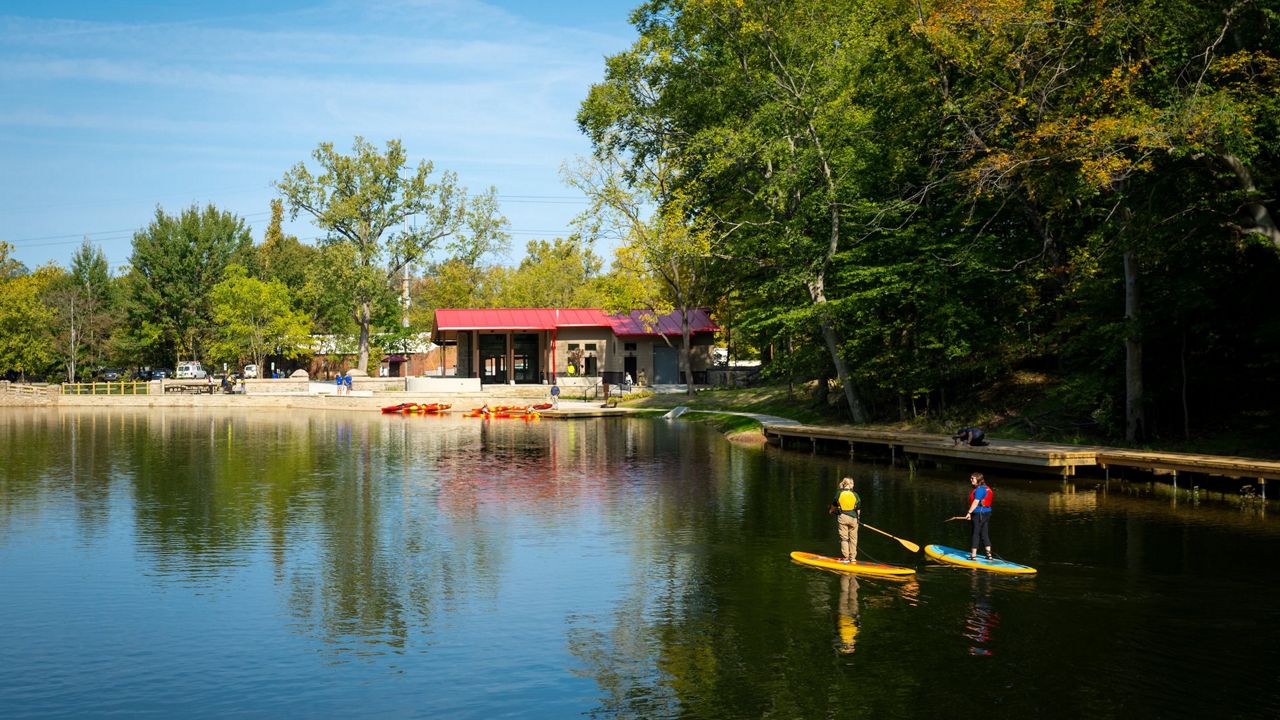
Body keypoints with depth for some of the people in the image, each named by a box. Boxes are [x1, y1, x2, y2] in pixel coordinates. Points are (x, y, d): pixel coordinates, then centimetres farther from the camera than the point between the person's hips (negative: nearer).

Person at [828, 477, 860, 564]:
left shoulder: (839, 494, -2)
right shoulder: (855, 495, -2)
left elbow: (834, 505, 11)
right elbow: (858, 508, 4)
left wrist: (831, 511, 33)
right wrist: (857, 516, 21)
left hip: (842, 517, 0)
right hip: (853, 517, 0)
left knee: (844, 537, 5)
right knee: (853, 538, 8)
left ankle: (846, 557, 3)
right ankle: (853, 557, 10)